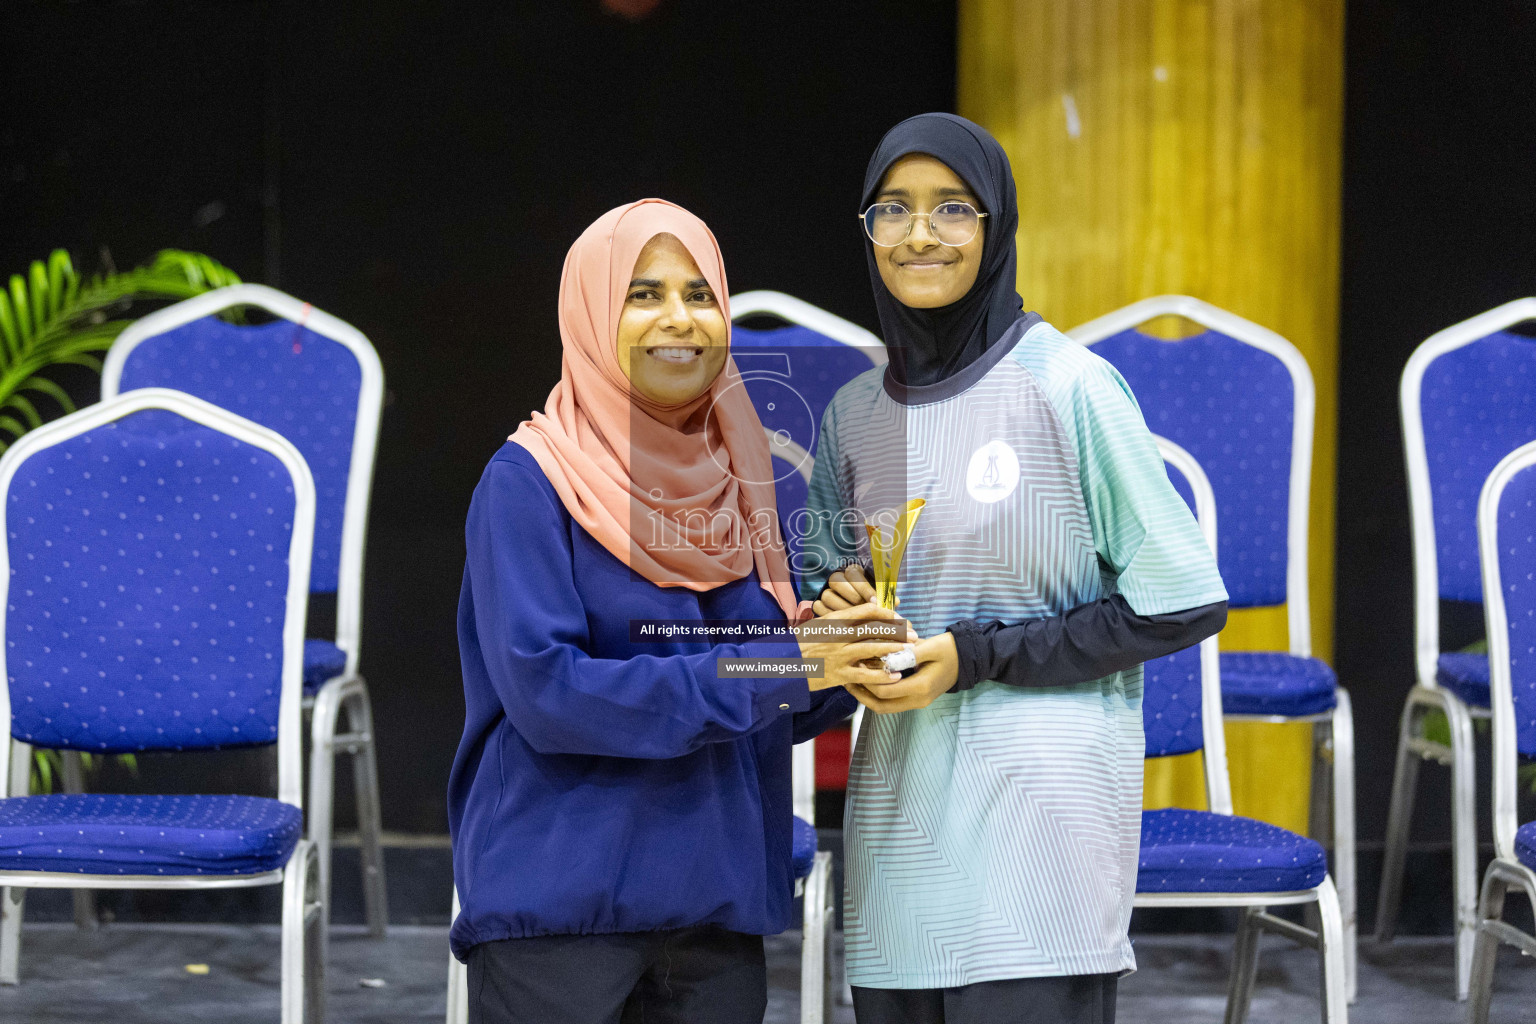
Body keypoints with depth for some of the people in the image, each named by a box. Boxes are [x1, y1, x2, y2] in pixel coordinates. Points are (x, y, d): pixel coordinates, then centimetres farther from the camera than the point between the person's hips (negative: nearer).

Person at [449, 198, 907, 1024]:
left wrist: (844, 664, -8)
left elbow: (772, 713, 14)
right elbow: (543, 689, -17)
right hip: (558, 904, -5)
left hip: (719, 907, 5)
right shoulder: (530, 482, -7)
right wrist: (762, 672, -19)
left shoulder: (736, 481, 10)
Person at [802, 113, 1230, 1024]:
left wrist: (977, 657, -11)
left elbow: (1184, 604, -6)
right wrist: (839, 607, 0)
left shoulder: (1069, 386, -6)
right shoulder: (855, 413, 11)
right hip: (899, 806, 5)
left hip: (1039, 803, -5)